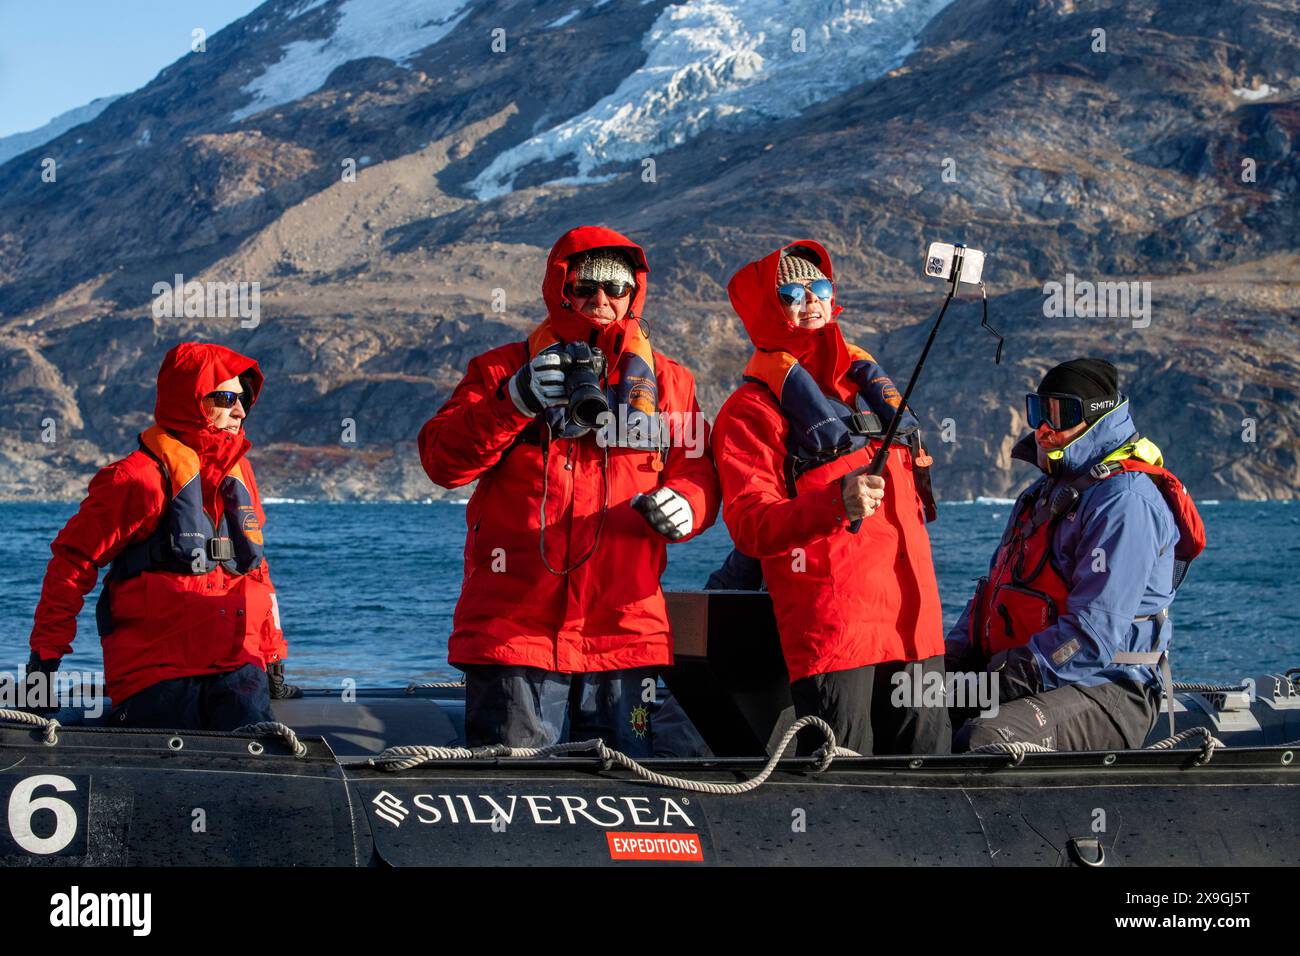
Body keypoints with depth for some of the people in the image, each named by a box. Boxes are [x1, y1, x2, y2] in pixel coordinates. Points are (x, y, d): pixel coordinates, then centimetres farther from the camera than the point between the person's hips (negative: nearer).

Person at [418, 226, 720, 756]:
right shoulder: (503, 370, 9)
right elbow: (442, 460, -2)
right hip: (513, 628, -2)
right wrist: (515, 403, -18)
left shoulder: (666, 380, 16)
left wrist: (683, 505, -10)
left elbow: (698, 474, 14)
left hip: (625, 630, 2)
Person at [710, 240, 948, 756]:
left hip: (913, 624, 7)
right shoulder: (754, 408, 1)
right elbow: (750, 524, -12)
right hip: (831, 631, -6)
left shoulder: (871, 383, 22)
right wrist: (837, 506, -28)